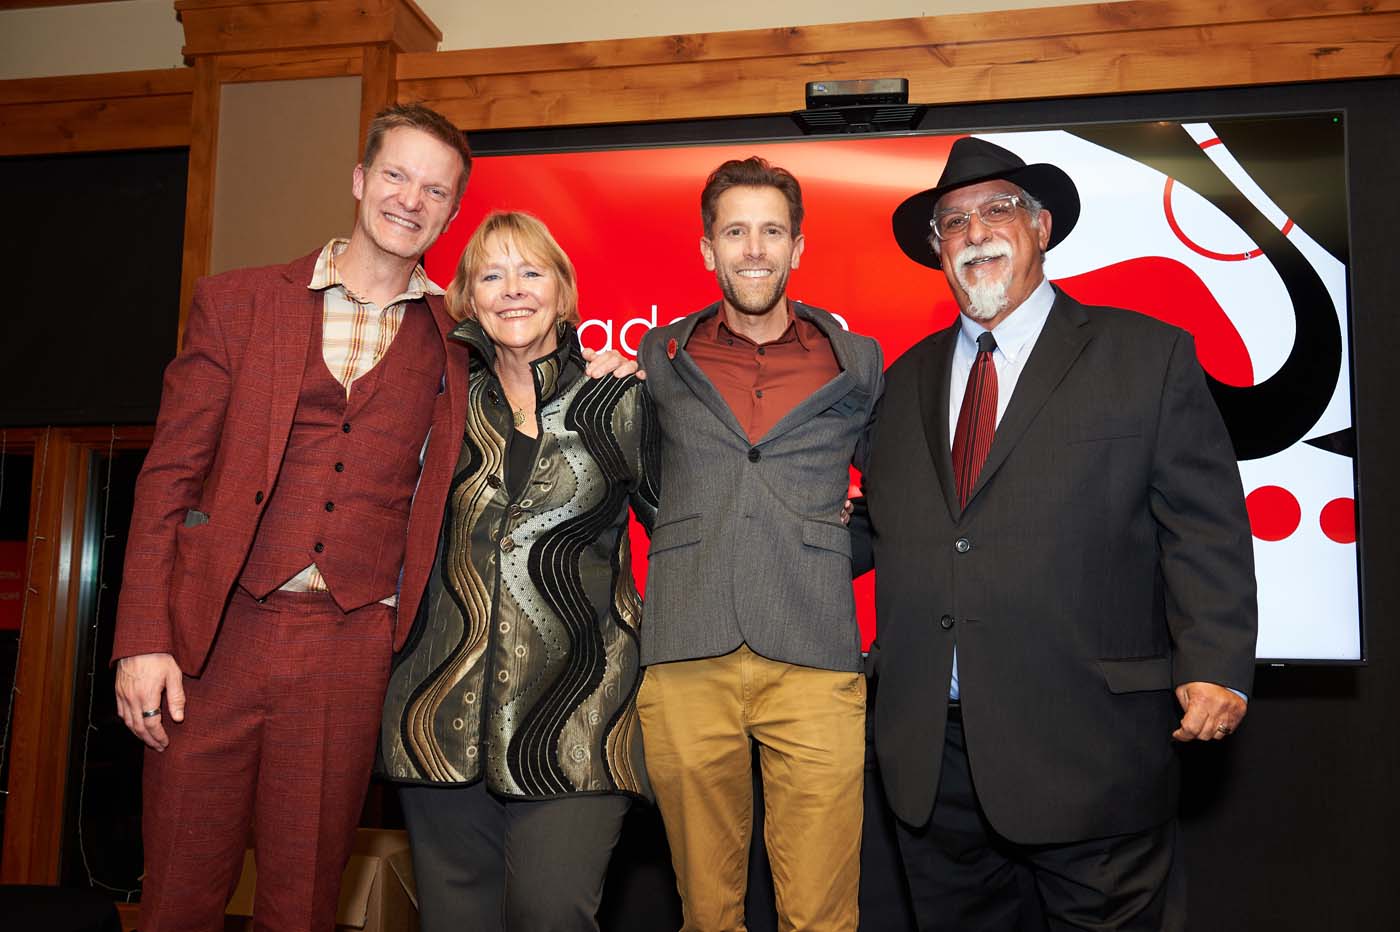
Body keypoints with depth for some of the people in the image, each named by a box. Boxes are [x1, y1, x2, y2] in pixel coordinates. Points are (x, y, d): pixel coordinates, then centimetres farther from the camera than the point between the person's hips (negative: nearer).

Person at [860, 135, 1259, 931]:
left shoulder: (1146, 355, 2)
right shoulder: (907, 379, 14)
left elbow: (1205, 526, -3)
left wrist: (1215, 666, -12)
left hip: (1085, 747, -4)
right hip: (929, 752, 4)